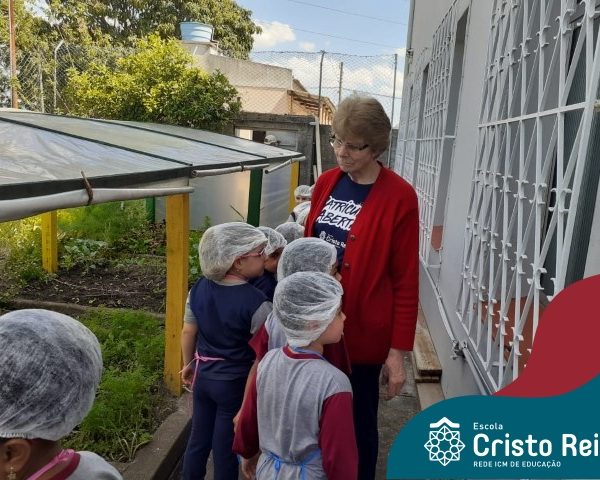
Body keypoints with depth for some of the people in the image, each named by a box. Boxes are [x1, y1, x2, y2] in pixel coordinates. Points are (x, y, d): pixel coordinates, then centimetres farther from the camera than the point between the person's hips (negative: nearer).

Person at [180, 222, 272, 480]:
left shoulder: (199, 288, -7)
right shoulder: (256, 303, -25)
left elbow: (188, 332, 3)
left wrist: (188, 364, 19)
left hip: (203, 374, 5)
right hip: (236, 382, -5)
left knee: (198, 437, 23)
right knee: (226, 447, 14)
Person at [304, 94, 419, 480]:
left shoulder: (399, 197, -15)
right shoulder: (327, 182, 2)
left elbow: (406, 281, -12)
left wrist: (398, 350, -10)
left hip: (361, 332, -5)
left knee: (358, 422, 15)